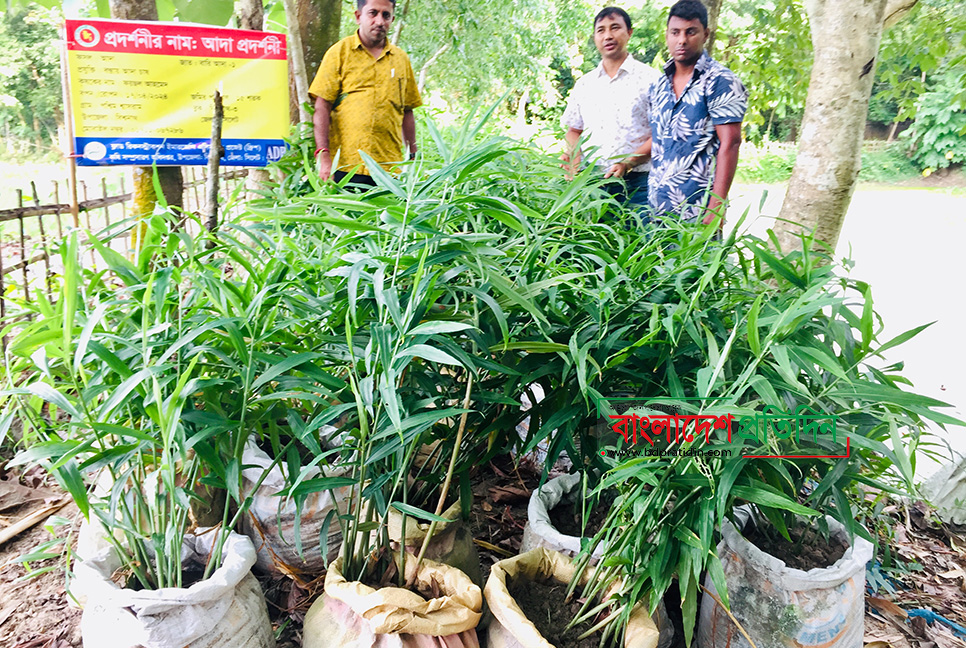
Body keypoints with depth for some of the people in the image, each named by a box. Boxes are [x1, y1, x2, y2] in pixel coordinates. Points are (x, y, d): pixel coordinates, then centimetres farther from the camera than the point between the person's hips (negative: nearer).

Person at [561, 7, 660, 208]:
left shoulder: (649, 79, 2)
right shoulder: (583, 84, 16)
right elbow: (573, 130, 23)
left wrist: (628, 163, -17)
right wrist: (573, 156, 1)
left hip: (637, 183, -3)